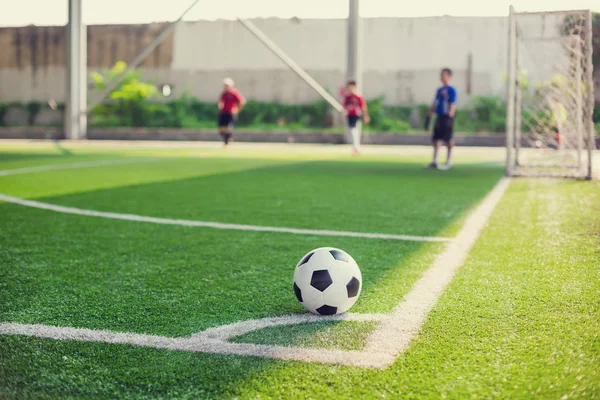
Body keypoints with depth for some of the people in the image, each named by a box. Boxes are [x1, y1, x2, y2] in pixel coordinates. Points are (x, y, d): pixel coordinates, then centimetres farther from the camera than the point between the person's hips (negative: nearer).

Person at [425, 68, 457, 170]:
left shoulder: (451, 90, -7)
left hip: (446, 117, -8)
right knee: (435, 138, 8)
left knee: (448, 140, -3)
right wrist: (429, 116, 17)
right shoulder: (439, 90, 16)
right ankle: (434, 161, 15)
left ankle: (449, 162, 4)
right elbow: (434, 104, 21)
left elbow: (453, 105, -13)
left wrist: (450, 116, -21)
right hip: (439, 117, 8)